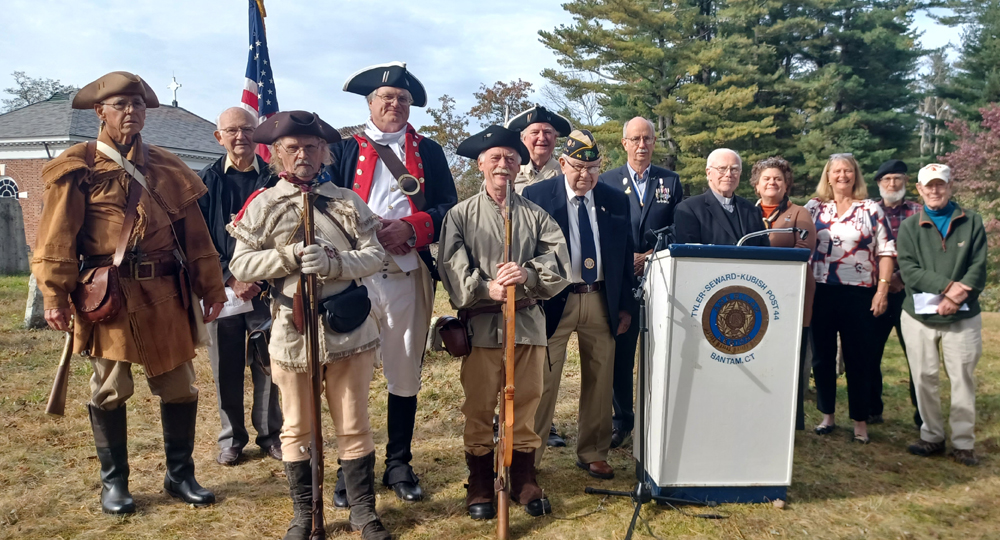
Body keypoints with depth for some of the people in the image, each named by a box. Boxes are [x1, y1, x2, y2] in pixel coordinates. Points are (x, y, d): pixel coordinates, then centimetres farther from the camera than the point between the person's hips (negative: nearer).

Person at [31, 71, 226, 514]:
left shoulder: (166, 167, 11)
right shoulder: (78, 168, 1)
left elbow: (194, 234, 10)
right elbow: (57, 239, -4)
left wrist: (211, 289, 7)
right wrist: (56, 296, -12)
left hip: (164, 294, 3)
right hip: (108, 295, -3)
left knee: (180, 387, 7)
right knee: (110, 390, 6)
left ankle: (180, 476, 24)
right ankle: (113, 482, 24)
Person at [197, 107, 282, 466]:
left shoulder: (274, 179, 2)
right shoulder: (206, 181, 4)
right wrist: (229, 278, -10)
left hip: (266, 287, 0)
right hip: (221, 288, 1)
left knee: (267, 365, 5)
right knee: (226, 369, 8)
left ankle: (269, 434, 22)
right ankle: (231, 438, 23)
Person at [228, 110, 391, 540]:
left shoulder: (348, 201, 3)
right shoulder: (261, 205, 3)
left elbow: (374, 256, -3)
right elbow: (240, 266, -2)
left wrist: (332, 262, -20)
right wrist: (290, 256, -17)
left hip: (349, 327, 0)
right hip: (291, 331, 0)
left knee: (354, 426, 10)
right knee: (297, 428, 12)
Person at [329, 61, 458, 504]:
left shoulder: (429, 152, 15)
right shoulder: (345, 149, 13)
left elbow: (449, 207, 7)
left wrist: (410, 227, -9)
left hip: (409, 277, 1)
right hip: (353, 275, 0)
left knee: (405, 373, 6)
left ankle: (399, 464, 21)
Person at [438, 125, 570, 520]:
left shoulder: (536, 214, 10)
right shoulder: (461, 215, 5)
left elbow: (559, 262, 0)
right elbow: (453, 268, -6)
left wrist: (528, 274, -18)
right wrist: (486, 289, -19)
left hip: (528, 321, 2)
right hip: (481, 324, -2)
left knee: (526, 405, 9)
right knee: (479, 407, 5)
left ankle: (525, 482, 25)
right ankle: (480, 487, 20)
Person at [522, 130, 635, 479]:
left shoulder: (616, 201, 7)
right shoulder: (536, 197, -4)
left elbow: (626, 255, 12)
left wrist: (625, 306, 9)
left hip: (602, 302, 4)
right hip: (553, 301, -3)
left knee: (599, 383, 11)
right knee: (543, 381, -1)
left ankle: (593, 455, 27)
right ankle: (527, 457, 13)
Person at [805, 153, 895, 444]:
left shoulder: (871, 209, 3)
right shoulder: (813, 208, 7)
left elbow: (885, 252, 1)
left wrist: (882, 289, -8)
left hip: (859, 293, -2)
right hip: (820, 292, 2)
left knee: (859, 359, 3)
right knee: (822, 356, 9)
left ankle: (860, 421, 15)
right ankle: (827, 416, 22)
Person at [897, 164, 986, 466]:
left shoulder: (972, 222, 6)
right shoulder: (909, 227, 5)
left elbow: (979, 267, -3)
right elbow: (909, 270, -7)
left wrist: (958, 296, -18)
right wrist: (948, 287, -19)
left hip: (963, 317, 0)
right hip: (919, 316, 1)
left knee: (963, 379, 2)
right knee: (924, 379, 6)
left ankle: (963, 443, 14)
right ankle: (932, 437, 20)